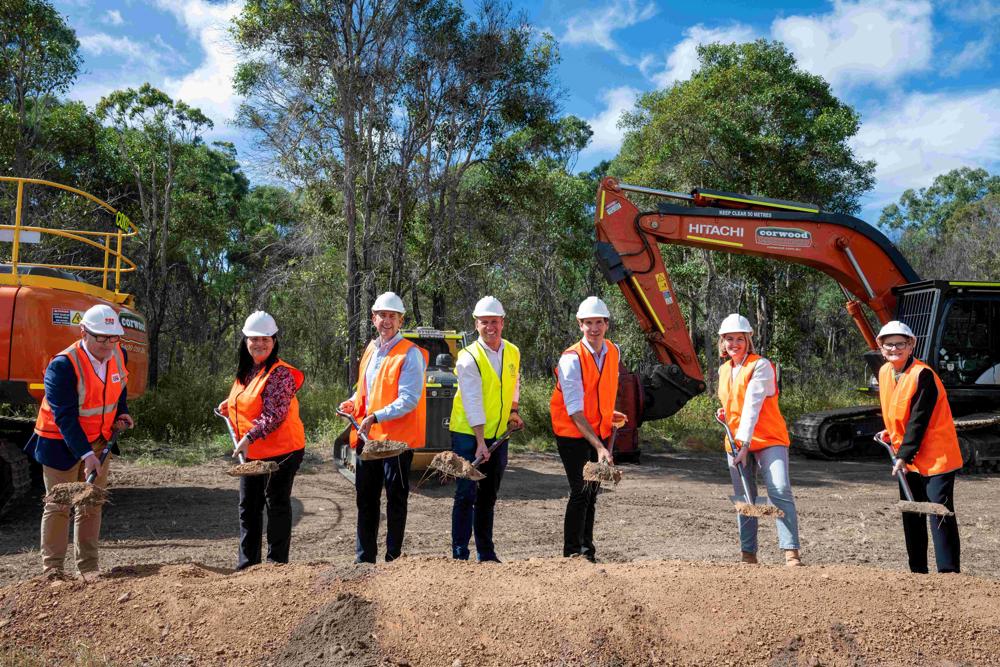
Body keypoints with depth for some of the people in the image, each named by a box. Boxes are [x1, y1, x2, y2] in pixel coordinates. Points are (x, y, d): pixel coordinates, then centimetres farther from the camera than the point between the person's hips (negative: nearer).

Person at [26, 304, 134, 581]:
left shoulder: (118, 355, -5)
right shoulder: (63, 365, -25)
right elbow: (65, 417, -27)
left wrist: (121, 414, 0)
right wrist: (85, 454, -33)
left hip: (99, 441, 6)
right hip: (62, 443, -6)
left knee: (92, 505, 10)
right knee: (58, 506, 3)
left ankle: (88, 566, 18)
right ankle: (52, 568, 15)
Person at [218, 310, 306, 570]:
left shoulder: (280, 373, -16)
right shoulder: (246, 372, 10)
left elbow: (274, 416, -23)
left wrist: (249, 437, -30)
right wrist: (230, 406, 10)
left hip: (280, 450, -9)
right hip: (252, 452, 9)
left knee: (276, 504, 2)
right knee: (248, 507, 14)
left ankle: (277, 563, 14)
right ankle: (247, 564, 26)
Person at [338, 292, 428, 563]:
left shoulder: (410, 354, -12)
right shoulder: (371, 349, 12)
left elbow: (409, 400, -19)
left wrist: (376, 417, -26)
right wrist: (353, 403, 7)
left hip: (397, 437, -7)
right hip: (367, 436, 7)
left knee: (395, 500, 5)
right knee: (366, 499, 14)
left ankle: (393, 559, 16)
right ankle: (364, 558, 25)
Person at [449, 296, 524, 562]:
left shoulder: (513, 352, 4)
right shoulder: (469, 358, -15)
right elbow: (472, 402, -21)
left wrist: (513, 411, 9)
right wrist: (480, 442, -25)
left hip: (498, 435, 6)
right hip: (468, 434, -6)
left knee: (488, 496, 14)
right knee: (466, 494, -6)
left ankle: (486, 553, 24)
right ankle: (459, 553, 2)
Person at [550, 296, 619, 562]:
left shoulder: (614, 352, 0)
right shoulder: (571, 359, -21)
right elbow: (575, 411, -26)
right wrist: (598, 446, -32)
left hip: (600, 432, 6)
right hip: (573, 433, -6)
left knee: (592, 492, 13)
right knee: (581, 492, -9)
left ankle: (587, 550, 24)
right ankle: (572, 553, 2)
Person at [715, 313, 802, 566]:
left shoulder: (760, 365, -10)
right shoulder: (724, 370, 12)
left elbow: (752, 405, -20)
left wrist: (744, 443, -27)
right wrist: (724, 413, 4)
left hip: (768, 439, -6)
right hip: (736, 442, 6)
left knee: (780, 491, -18)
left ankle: (791, 551, -15)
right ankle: (748, 553, 17)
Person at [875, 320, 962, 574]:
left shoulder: (922, 374, -18)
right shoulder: (884, 372, 6)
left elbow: (919, 420, -21)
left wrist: (904, 455, -20)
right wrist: (890, 432, 10)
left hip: (936, 455, -8)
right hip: (908, 458, 8)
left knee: (940, 513, -10)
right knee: (911, 515, 13)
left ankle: (949, 571, -3)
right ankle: (918, 570, 23)